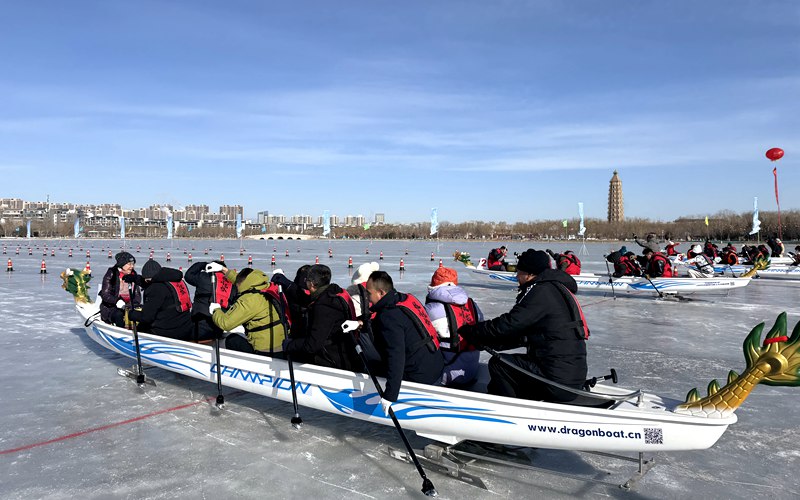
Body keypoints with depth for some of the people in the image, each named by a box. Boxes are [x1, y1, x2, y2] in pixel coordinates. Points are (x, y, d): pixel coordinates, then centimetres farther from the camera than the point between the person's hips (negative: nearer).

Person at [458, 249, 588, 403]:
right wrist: (486, 342, 11)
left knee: (498, 363, -3)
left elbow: (508, 325, -15)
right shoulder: (556, 289, 17)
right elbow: (522, 334, 17)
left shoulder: (542, 291, -14)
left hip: (558, 380, -10)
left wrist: (467, 330, -2)